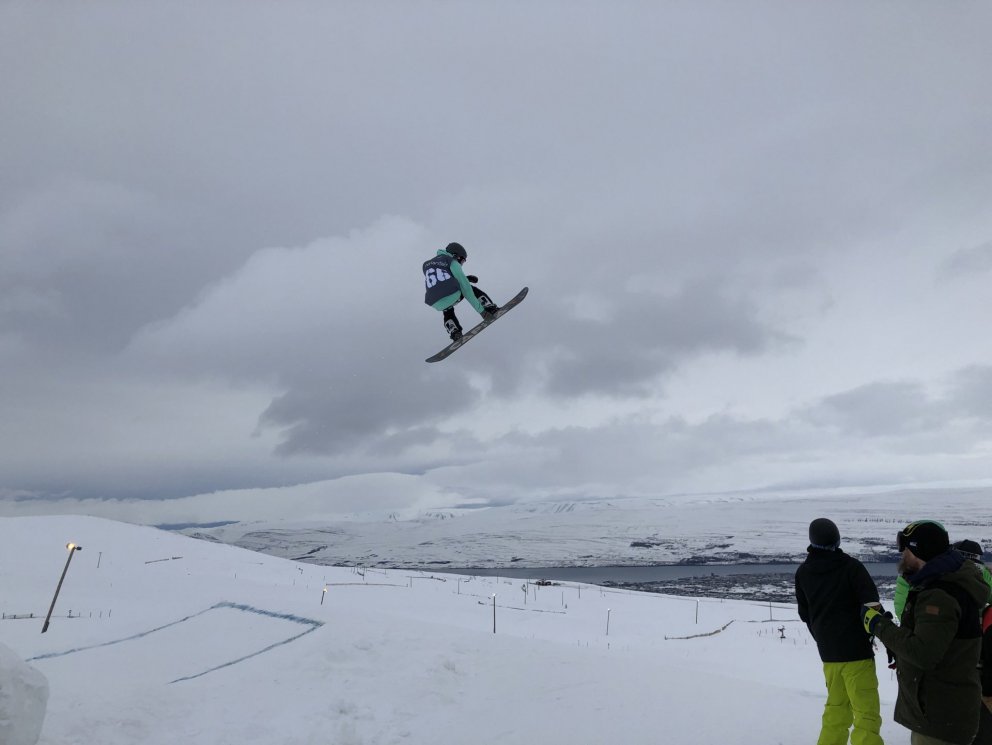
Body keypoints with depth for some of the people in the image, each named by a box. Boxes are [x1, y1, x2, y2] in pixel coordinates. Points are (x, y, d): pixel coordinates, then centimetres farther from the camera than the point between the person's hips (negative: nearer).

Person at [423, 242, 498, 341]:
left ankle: (455, 334, 17)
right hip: (453, 295, -4)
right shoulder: (452, 262, 10)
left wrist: (464, 278, 37)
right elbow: (465, 286, 3)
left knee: (448, 312, 39)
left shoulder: (426, 264, 26)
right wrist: (481, 310, 1)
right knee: (472, 289, 28)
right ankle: (492, 310, 17)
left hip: (437, 305, 4)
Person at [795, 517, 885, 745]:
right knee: (866, 715, 0)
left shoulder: (803, 572, 4)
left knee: (836, 710, 18)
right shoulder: (851, 566, -10)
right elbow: (873, 606, -14)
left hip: (827, 652, 5)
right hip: (855, 650, -5)